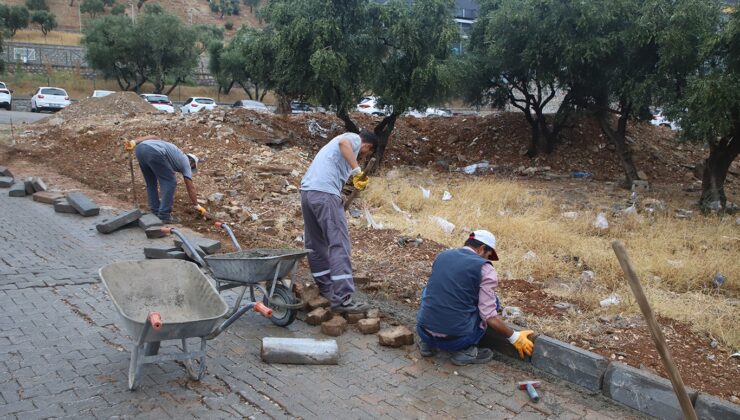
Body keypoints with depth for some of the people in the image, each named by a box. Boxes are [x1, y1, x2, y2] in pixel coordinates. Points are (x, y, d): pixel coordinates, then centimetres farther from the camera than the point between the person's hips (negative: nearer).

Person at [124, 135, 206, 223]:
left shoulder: (174, 152, 39)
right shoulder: (185, 162, 24)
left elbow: (153, 137, 23)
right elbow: (190, 187, 23)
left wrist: (134, 142, 11)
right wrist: (197, 206, 33)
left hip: (140, 148, 7)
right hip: (153, 152, -7)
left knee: (151, 183, 22)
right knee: (170, 182, 7)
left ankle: (155, 214, 24)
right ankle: (164, 215, 6)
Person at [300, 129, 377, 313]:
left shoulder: (335, 144, 33)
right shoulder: (354, 138, 7)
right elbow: (344, 143, -17)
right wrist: (358, 170, -19)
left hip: (306, 191, 9)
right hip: (324, 193, -9)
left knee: (315, 243, 16)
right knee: (339, 244, -9)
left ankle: (326, 288, 27)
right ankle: (342, 298, -12)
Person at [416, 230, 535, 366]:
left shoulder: (442, 256, 14)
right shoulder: (484, 268, -3)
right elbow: (490, 318, -7)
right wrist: (515, 337, 8)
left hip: (424, 332, 5)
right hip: (455, 338, -5)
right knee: (492, 300, 15)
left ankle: (428, 343, 19)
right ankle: (465, 350, 7)